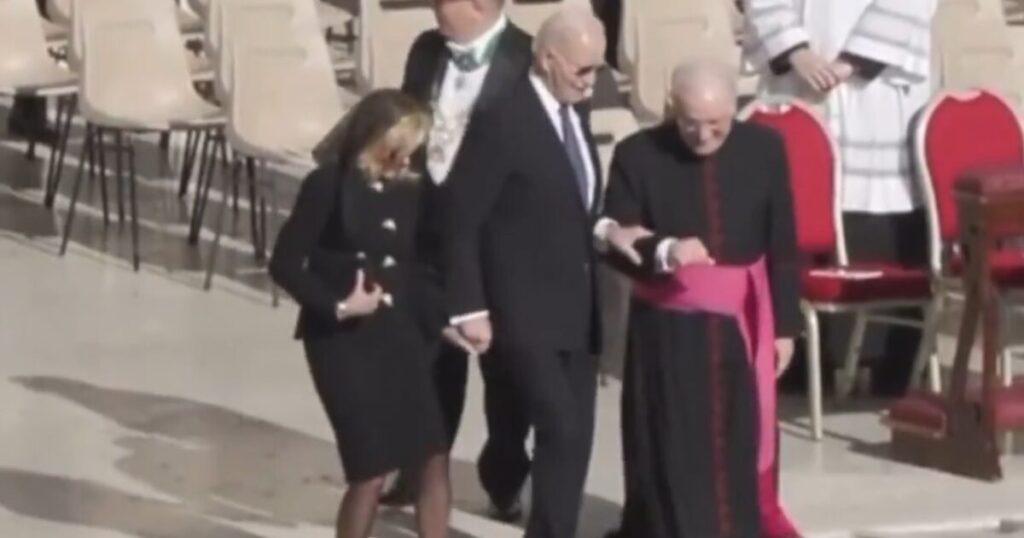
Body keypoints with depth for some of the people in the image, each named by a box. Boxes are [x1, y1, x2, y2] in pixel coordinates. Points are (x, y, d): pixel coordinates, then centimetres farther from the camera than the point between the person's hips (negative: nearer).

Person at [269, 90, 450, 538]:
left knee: (434, 458, 2)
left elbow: (417, 270, 8)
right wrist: (337, 305, -19)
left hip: (398, 334, 6)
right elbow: (284, 264, -10)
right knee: (371, 470, -5)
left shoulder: (408, 192, 7)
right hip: (342, 339, -5)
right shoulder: (329, 185, -9)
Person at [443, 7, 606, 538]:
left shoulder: (574, 111, 9)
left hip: (576, 308, 8)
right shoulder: (501, 120, -16)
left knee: (576, 439, 7)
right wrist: (469, 308, -17)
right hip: (524, 310, -8)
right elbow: (460, 218, -15)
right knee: (562, 431, -16)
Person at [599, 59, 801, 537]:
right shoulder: (638, 154, -8)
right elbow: (614, 245, -8)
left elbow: (782, 247, 4)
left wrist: (784, 325, 4)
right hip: (667, 329, -2)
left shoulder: (764, 148, -2)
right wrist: (664, 252, -28)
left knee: (742, 444, 11)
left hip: (741, 323, 2)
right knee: (673, 452, 2)